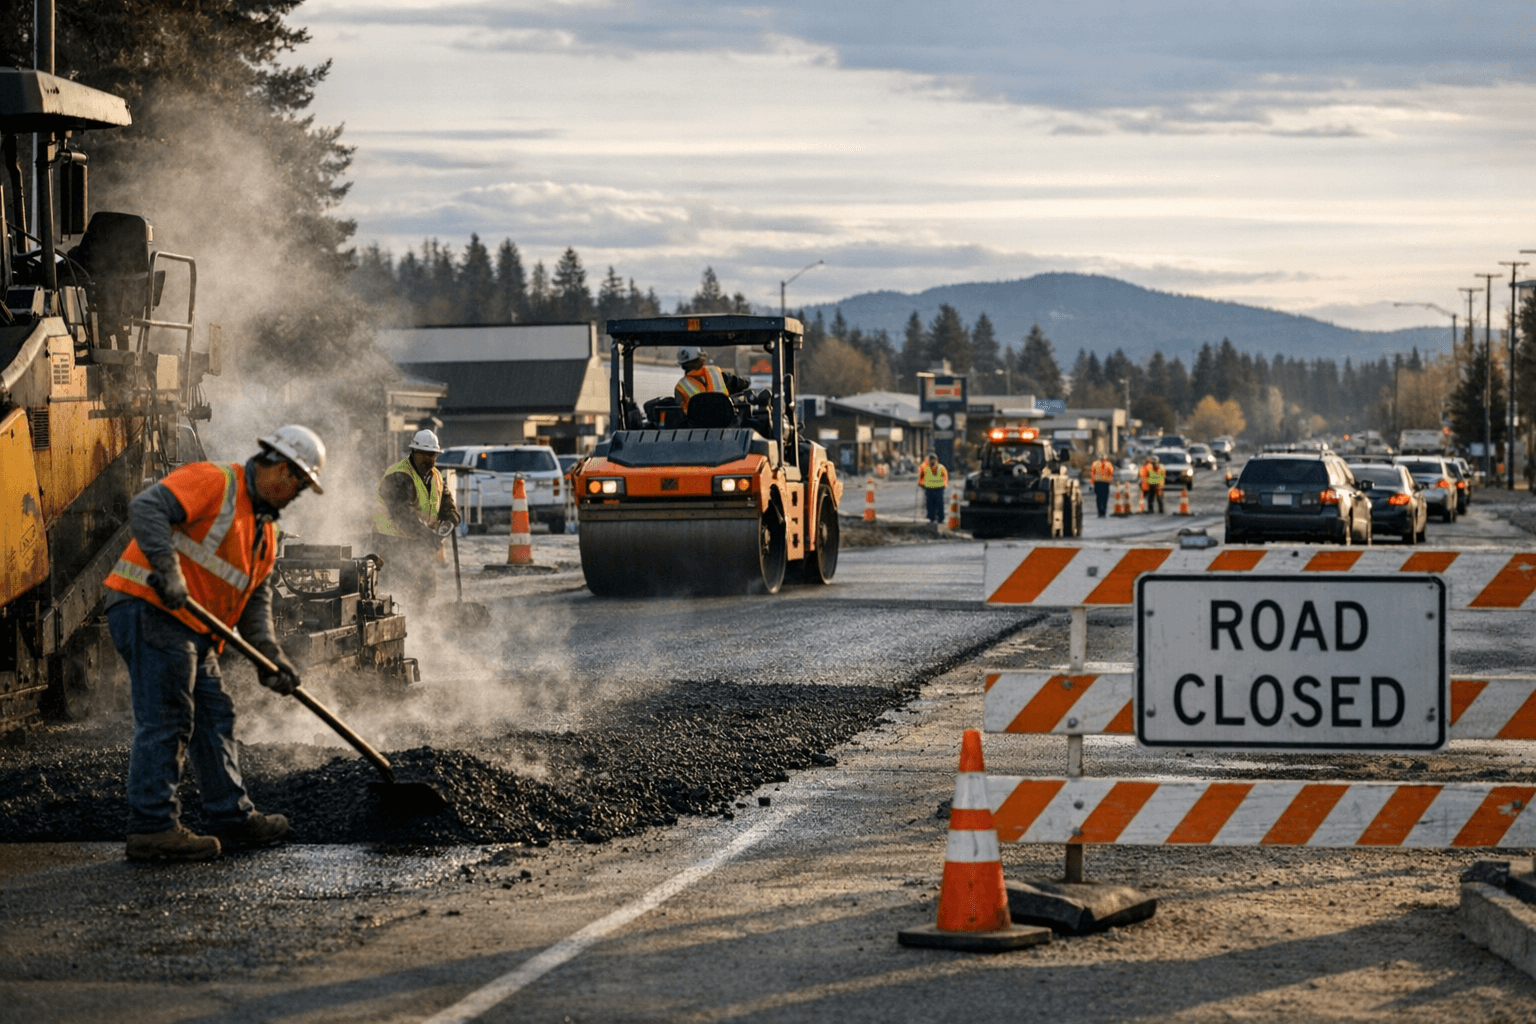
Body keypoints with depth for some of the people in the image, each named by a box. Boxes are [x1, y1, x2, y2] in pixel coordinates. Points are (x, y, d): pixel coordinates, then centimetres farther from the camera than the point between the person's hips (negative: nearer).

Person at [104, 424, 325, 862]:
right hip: (150, 610, -10)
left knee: (214, 719, 14)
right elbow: (146, 509, -22)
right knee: (164, 720, -12)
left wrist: (270, 656, 5)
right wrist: (168, 569, -31)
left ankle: (233, 818, 23)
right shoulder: (213, 482, -9)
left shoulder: (265, 529, 21)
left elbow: (255, 598, 20)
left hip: (192, 629, 10)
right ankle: (152, 827, -11)